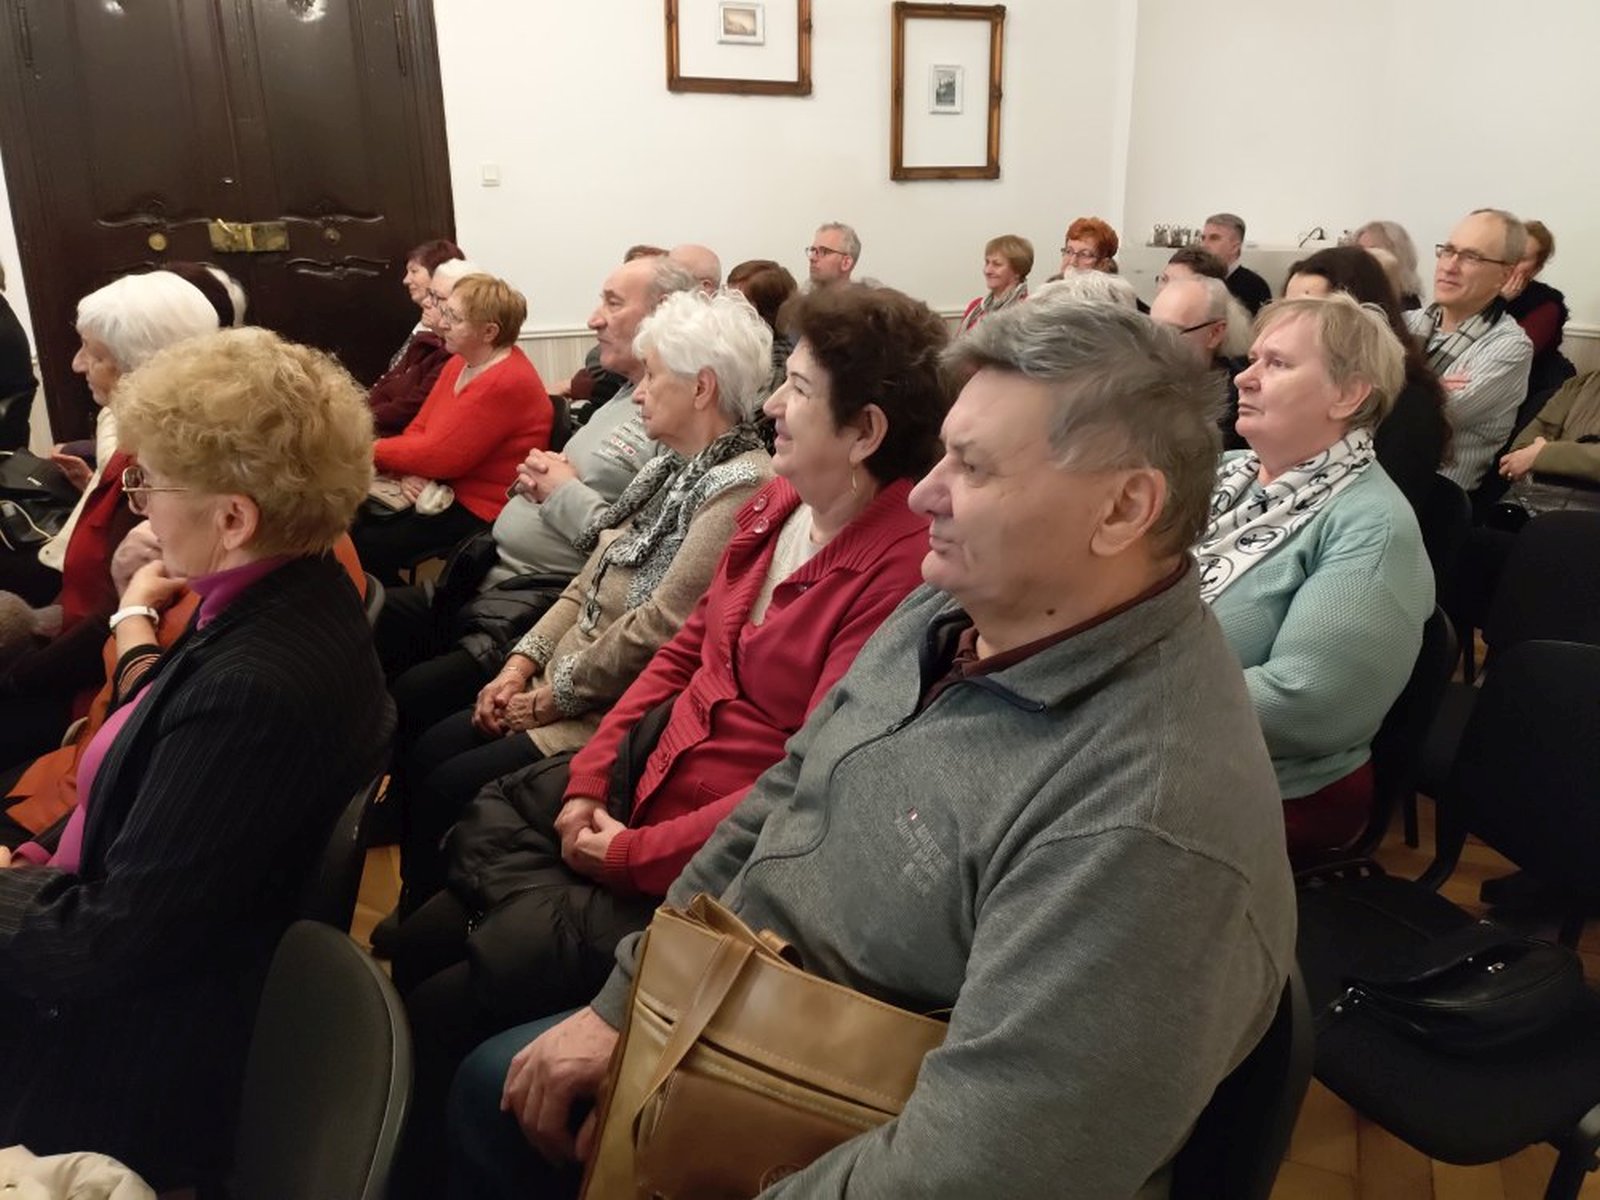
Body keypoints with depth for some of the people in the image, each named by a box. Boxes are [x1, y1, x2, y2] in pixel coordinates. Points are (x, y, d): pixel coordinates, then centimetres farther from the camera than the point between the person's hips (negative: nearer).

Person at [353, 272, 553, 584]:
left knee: (366, 547, -13)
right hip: (445, 494, 9)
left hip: (481, 514, -9)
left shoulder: (507, 383, -22)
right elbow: (418, 430, 10)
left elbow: (439, 456, -21)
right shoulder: (460, 363, 9)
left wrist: (370, 450, -8)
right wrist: (409, 472, -12)